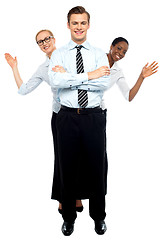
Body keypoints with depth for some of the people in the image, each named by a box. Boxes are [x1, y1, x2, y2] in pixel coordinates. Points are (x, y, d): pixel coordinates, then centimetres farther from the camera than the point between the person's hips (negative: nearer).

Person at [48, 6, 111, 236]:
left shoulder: (99, 54, 5)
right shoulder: (59, 54, 5)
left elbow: (104, 82, -13)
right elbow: (55, 81, -15)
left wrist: (69, 76, -13)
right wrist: (88, 76, -17)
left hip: (93, 117, 0)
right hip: (68, 117, 0)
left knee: (96, 168, 9)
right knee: (68, 169, 10)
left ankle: (99, 217, 29)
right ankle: (68, 218, 29)